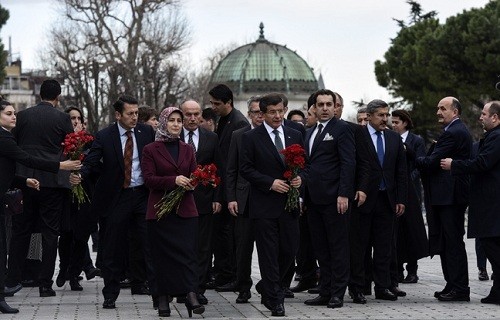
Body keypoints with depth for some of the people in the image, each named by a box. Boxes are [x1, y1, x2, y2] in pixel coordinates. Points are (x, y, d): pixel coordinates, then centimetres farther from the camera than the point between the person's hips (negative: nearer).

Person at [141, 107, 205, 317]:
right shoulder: (150, 150, 2)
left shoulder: (187, 150, 14)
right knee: (162, 256, 0)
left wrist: (191, 183, -12)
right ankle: (163, 300, 7)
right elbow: (148, 179, -8)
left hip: (185, 210, 3)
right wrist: (174, 180, -21)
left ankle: (191, 295, -16)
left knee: (188, 252, -9)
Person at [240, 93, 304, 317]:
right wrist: (270, 183, -15)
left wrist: (300, 178, -6)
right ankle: (275, 299, 6)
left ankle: (267, 288, 28)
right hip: (264, 204, -4)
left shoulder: (295, 136, 11)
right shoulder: (251, 138, -2)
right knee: (269, 254, -2)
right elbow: (246, 169, -5)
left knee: (290, 250, 6)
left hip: (289, 203, 4)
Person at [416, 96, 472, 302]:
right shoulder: (458, 131, 18)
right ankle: (453, 285, 16)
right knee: (446, 241, 12)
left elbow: (432, 162, -18)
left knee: (453, 241, -7)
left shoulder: (454, 133, -15)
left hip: (450, 195, -11)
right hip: (448, 195, 11)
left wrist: (417, 159, -2)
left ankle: (459, 289, -4)